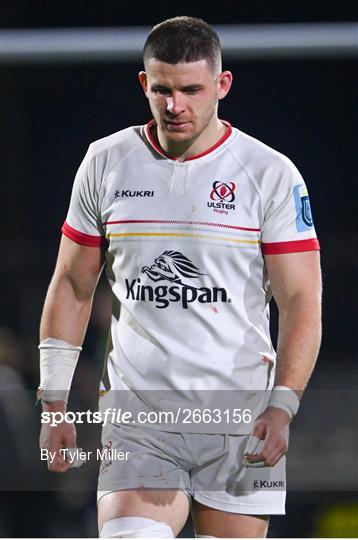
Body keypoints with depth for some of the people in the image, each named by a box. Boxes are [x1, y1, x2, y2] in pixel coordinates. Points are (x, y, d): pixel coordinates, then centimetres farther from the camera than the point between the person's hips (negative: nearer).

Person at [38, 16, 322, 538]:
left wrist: (282, 407, -16)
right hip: (138, 417, 1)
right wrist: (53, 404, 9)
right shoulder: (105, 163, 6)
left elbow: (301, 302, -3)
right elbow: (72, 287, 14)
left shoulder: (272, 173, -1)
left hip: (241, 420, -1)